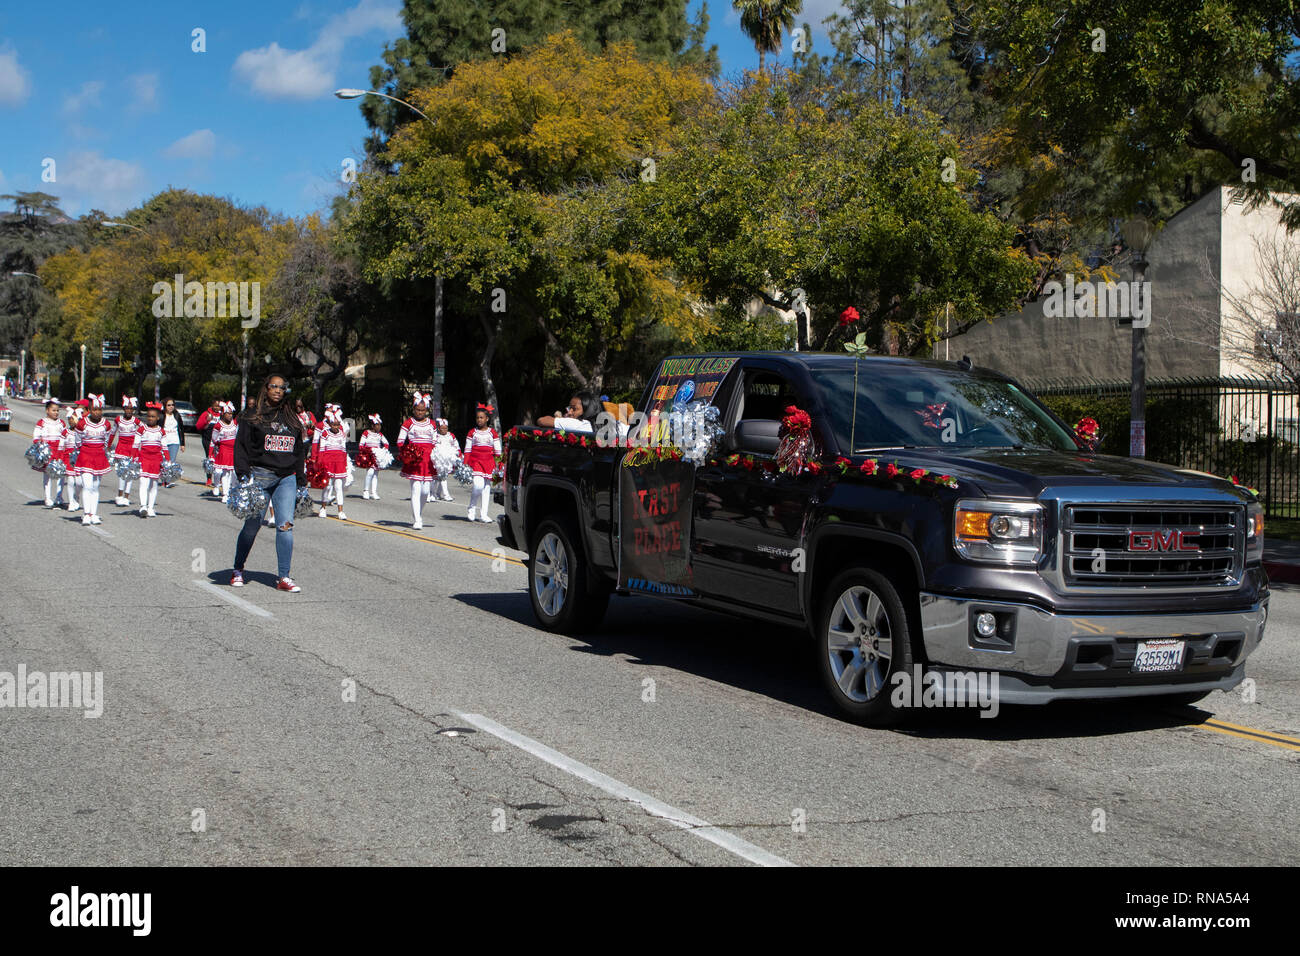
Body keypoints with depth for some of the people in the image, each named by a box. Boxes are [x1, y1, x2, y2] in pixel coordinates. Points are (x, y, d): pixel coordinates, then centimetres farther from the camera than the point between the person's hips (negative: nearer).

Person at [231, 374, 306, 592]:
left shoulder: (292, 419, 17)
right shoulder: (252, 417, 4)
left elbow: (300, 451, 21)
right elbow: (241, 447, -1)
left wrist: (301, 481, 17)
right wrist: (243, 474, -12)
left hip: (286, 479, 3)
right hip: (259, 476, -3)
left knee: (286, 525, -8)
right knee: (252, 525, 2)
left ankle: (283, 577, -7)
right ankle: (238, 570, 23)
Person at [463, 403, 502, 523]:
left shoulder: (492, 432, 8)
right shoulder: (472, 432, 6)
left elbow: (497, 451, 9)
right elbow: (467, 450, 6)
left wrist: (497, 464, 4)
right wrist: (465, 464, -1)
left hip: (489, 462, 2)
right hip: (475, 461, -2)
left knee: (487, 487, 1)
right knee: (478, 484, -19)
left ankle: (483, 514, 6)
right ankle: (472, 508, 2)